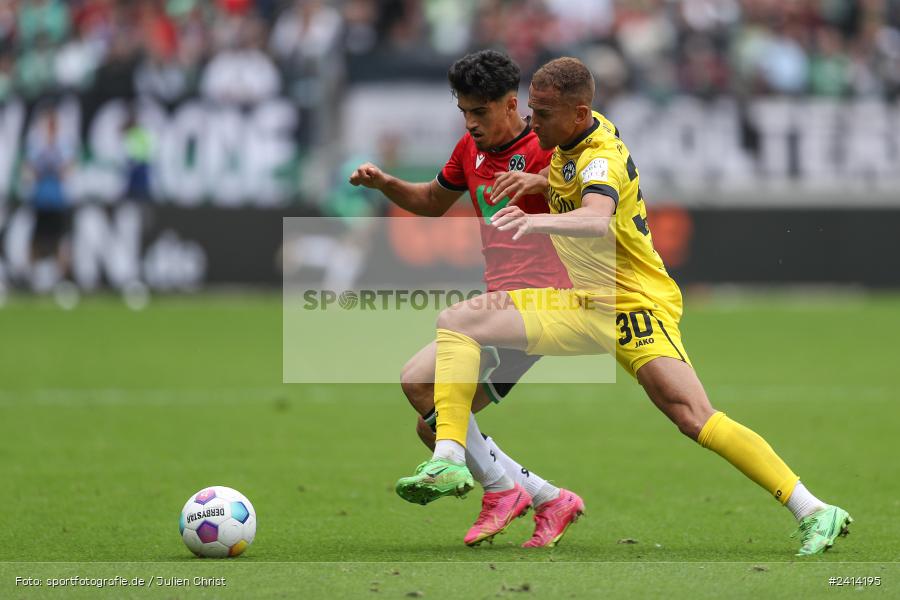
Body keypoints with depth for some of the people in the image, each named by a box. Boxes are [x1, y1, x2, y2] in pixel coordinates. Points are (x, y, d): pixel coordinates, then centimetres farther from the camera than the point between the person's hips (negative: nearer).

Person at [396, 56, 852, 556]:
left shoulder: (601, 158, -25)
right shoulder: (582, 135, 5)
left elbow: (598, 217, -51)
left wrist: (544, 221, -70)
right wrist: (541, 183, 18)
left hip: (635, 307, -9)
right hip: (586, 304, 9)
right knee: (457, 322, 2)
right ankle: (449, 459, -3)